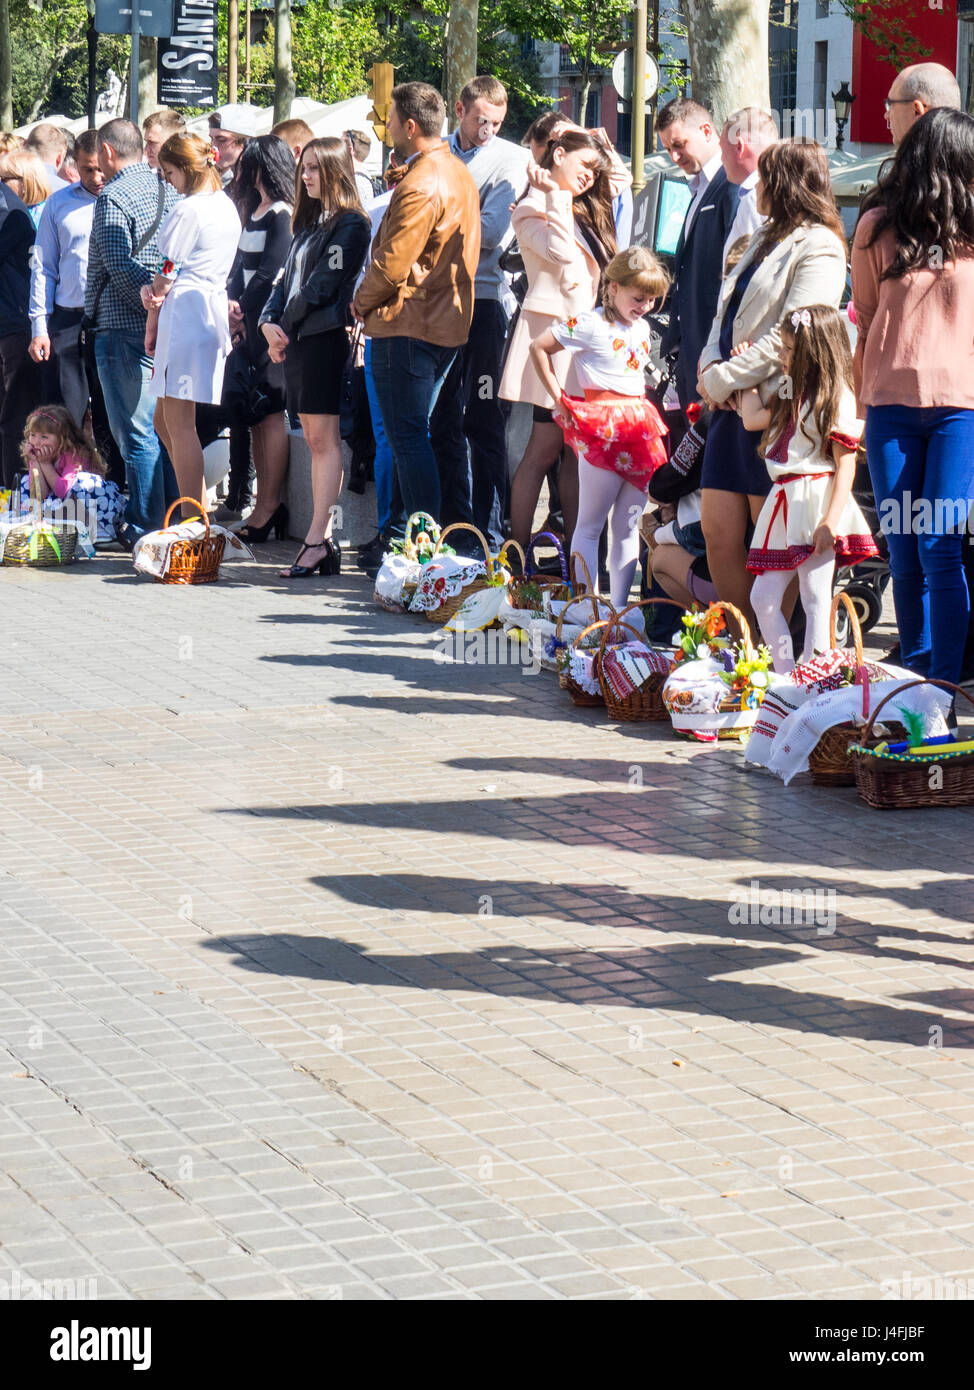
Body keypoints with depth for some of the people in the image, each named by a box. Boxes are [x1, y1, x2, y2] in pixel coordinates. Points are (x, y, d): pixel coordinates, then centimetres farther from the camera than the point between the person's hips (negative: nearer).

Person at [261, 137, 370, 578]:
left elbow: (324, 285, -13)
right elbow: (287, 279, 19)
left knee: (324, 438, -9)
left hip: (325, 337, -9)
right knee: (314, 439, 6)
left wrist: (288, 327, -7)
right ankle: (325, 543, 7)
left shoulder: (350, 224, -6)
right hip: (295, 340, 9)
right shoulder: (308, 223, 21)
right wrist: (269, 322, 2)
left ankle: (317, 539, -12)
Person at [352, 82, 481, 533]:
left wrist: (362, 302, -3)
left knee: (407, 437, -6)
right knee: (416, 432, 17)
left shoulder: (421, 186, -19)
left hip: (407, 326, -10)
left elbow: (392, 264, -21)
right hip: (447, 322, 10)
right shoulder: (459, 174, 13)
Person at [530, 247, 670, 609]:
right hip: (601, 434, -7)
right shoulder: (590, 325, -7)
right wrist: (559, 397, -5)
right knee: (590, 525, -1)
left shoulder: (643, 328, 15)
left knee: (627, 527, 9)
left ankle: (618, 606, 14)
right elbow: (538, 348, -5)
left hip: (639, 434, 7)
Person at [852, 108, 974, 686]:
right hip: (892, 404, 1)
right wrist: (861, 399, 10)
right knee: (904, 551, 5)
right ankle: (915, 677, 17)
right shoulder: (877, 227, 6)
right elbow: (865, 319, 13)